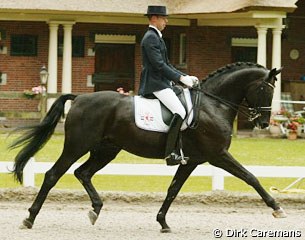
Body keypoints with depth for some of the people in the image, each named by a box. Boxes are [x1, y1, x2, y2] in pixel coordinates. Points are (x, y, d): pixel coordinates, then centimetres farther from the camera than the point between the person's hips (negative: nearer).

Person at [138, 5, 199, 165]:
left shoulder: (156, 37, 22)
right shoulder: (150, 38, -12)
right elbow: (159, 65, -20)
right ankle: (170, 154, -28)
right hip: (155, 84, -11)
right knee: (180, 112, -24)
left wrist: (185, 77, 12)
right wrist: (181, 78, -18)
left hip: (162, 83, 11)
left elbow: (167, 65, 24)